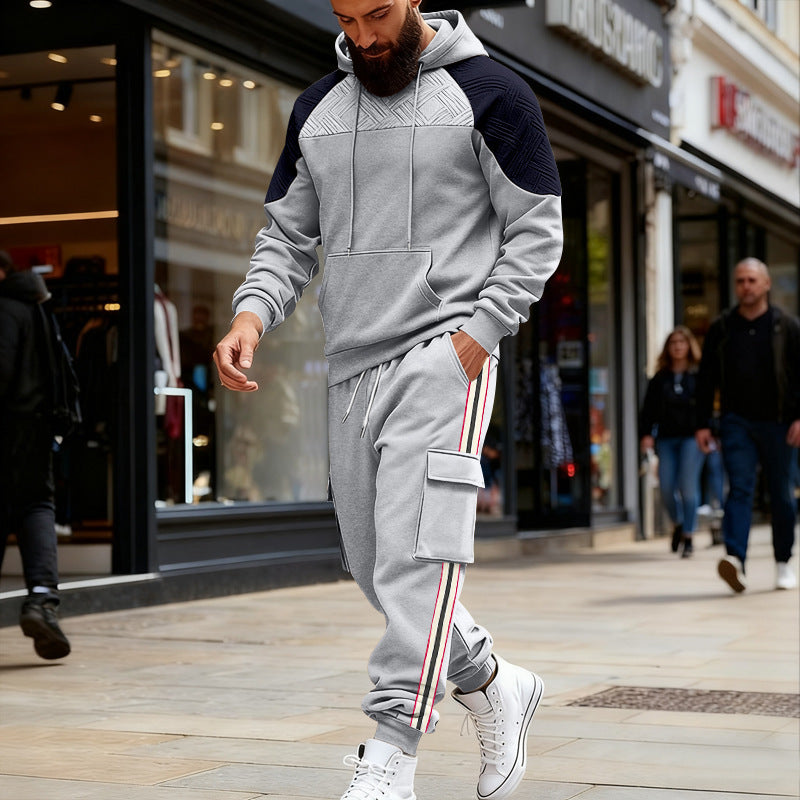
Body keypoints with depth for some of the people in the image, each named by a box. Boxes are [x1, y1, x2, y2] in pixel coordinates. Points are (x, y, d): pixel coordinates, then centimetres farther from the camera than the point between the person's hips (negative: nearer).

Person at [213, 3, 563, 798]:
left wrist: (478, 330, -13)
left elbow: (537, 231, -1)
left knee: (414, 552, -18)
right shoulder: (316, 109, 15)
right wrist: (252, 312, -4)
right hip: (351, 364, 6)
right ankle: (493, 684, 28)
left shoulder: (488, 93, -1)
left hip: (442, 353, -6)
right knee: (372, 563, 9)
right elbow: (287, 234, 15)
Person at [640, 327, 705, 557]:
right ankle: (677, 523, 27)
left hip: (691, 436, -3)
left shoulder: (698, 375, 4)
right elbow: (649, 409, 9)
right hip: (666, 438, 3)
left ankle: (689, 535, 1)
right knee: (666, 488, -2)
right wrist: (646, 434, -3)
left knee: (688, 486, -10)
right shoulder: (659, 379, 12)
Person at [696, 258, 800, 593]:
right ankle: (735, 559, -25)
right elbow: (706, 377, 9)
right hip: (737, 422, 0)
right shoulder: (721, 328, 6)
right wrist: (702, 423, 4)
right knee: (739, 488, -12)